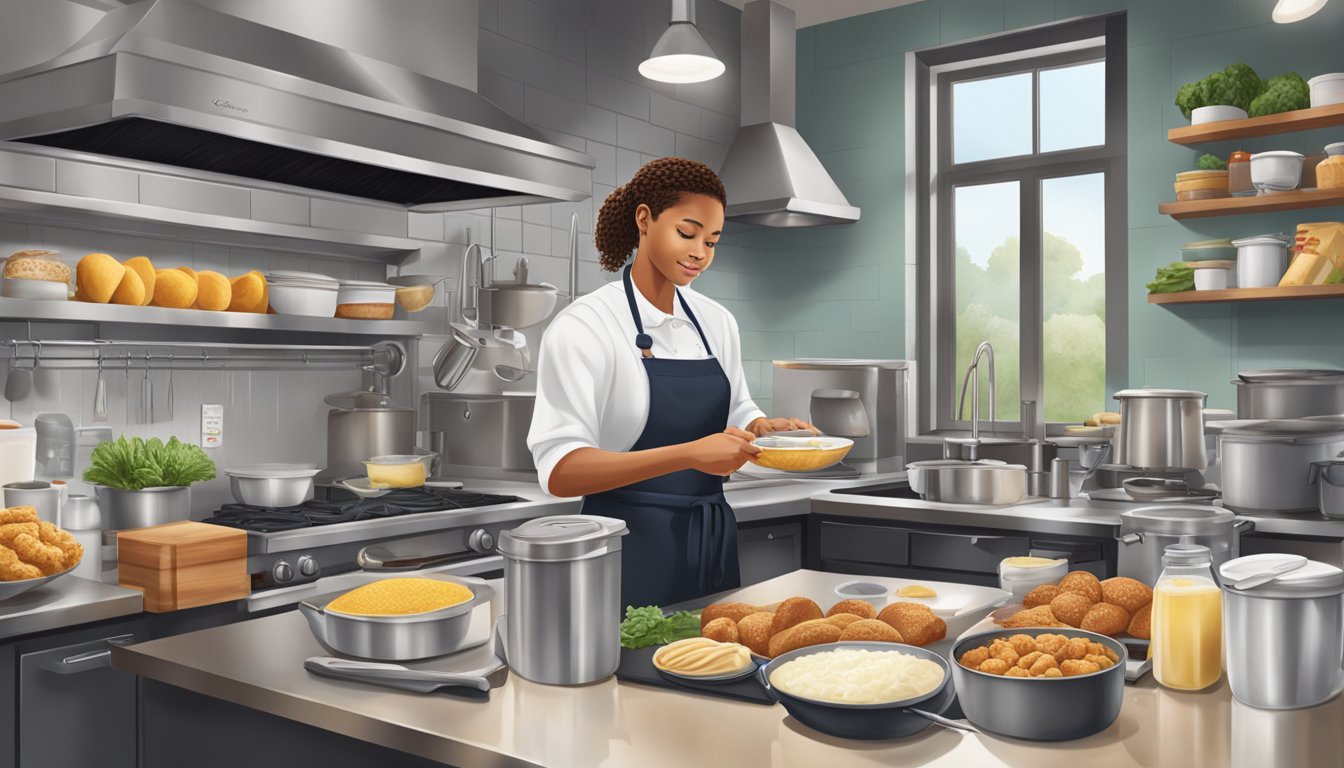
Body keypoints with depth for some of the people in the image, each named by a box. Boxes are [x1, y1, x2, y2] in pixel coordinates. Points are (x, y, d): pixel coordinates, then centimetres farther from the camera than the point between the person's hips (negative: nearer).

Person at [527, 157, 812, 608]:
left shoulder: (717, 322, 5)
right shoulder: (583, 326, -13)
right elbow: (560, 470, -21)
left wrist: (766, 430, -7)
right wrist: (689, 454, -32)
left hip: (713, 544, 6)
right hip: (634, 548, -5)